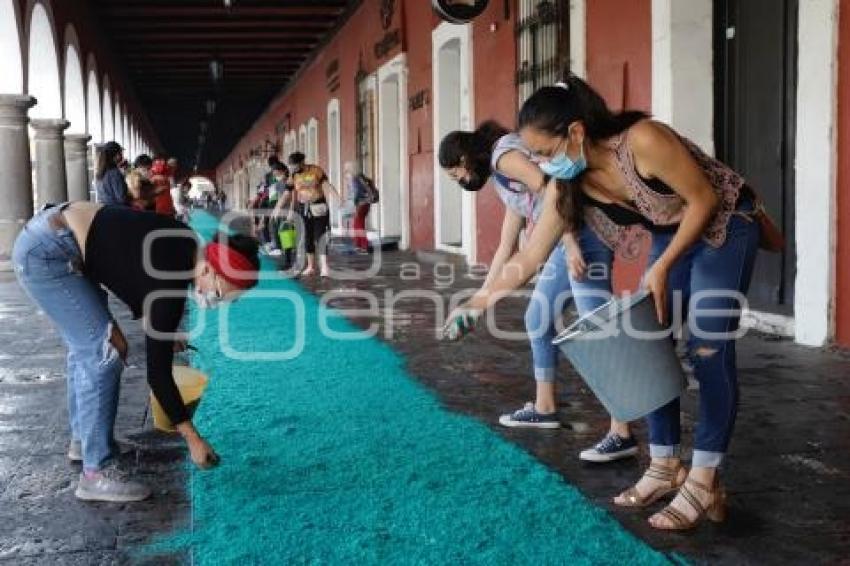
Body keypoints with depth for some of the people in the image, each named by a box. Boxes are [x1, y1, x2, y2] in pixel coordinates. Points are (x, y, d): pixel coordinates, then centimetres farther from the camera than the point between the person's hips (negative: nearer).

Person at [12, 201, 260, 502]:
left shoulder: (185, 246, 0)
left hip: (51, 235, 10)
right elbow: (158, 371, -18)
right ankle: (97, 472, -6)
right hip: (46, 252, -10)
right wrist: (193, 438, -13)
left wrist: (163, 331, 12)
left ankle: (82, 440, 34)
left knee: (85, 347, 19)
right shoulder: (171, 282, -23)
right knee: (105, 353, -11)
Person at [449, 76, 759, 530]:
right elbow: (530, 256, -8)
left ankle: (704, 483, -6)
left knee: (708, 350, -11)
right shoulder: (572, 185, -13)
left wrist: (662, 268, -23)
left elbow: (704, 200, -23)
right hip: (671, 236, 7)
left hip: (725, 226, -7)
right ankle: (666, 466, 13)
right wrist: (482, 300, -14)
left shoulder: (643, 140, -33)